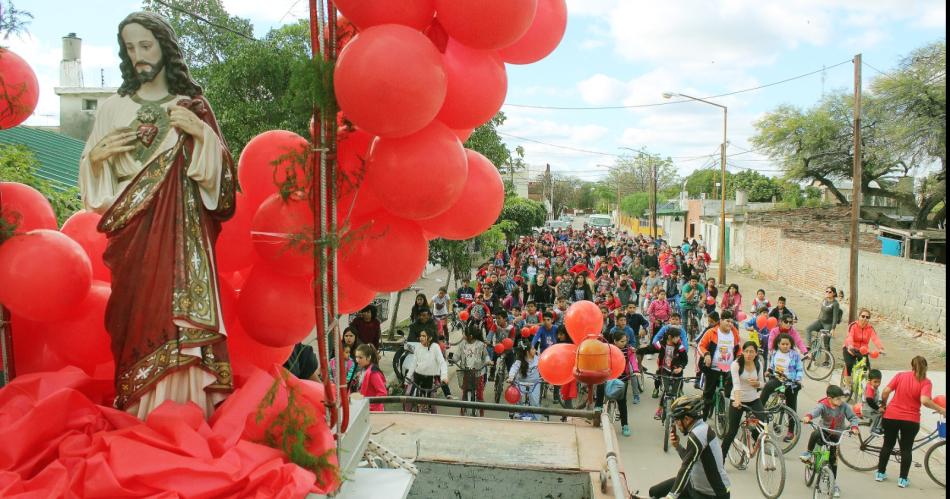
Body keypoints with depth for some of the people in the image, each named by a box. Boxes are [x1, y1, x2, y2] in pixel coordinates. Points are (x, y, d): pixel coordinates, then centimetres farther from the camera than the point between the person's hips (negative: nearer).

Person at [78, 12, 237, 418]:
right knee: (137, 318, -2)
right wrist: (96, 155, -5)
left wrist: (202, 133, -10)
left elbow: (217, 171, 5)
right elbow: (96, 184, 15)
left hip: (183, 232, -1)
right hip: (133, 235, 2)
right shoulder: (112, 108, 13)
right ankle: (139, 421, 10)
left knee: (183, 315, -7)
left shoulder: (193, 107, 10)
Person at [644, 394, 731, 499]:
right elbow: (689, 461, 14)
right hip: (696, 483, 10)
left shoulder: (698, 434, -27)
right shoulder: (701, 428, 3)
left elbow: (686, 468, -30)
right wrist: (677, 446, -3)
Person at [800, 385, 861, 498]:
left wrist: (854, 427, -32)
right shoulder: (823, 405, -23)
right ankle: (809, 453, -13)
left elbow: (853, 417, -11)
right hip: (823, 430, -1)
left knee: (833, 459, 4)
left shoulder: (844, 406, -16)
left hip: (836, 435, 1)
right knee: (815, 434, -37)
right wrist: (808, 417, -63)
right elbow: (815, 411, -41)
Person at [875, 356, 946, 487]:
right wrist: (941, 410, -9)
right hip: (911, 420, -2)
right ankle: (903, 479, 15)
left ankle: (880, 473, 23)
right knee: (906, 449, 13)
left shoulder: (900, 375, 0)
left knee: (888, 444, 17)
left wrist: (883, 404, 10)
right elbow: (924, 401, -22)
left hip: (891, 416, 2)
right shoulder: (925, 382, -7)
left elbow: (886, 391, -7)